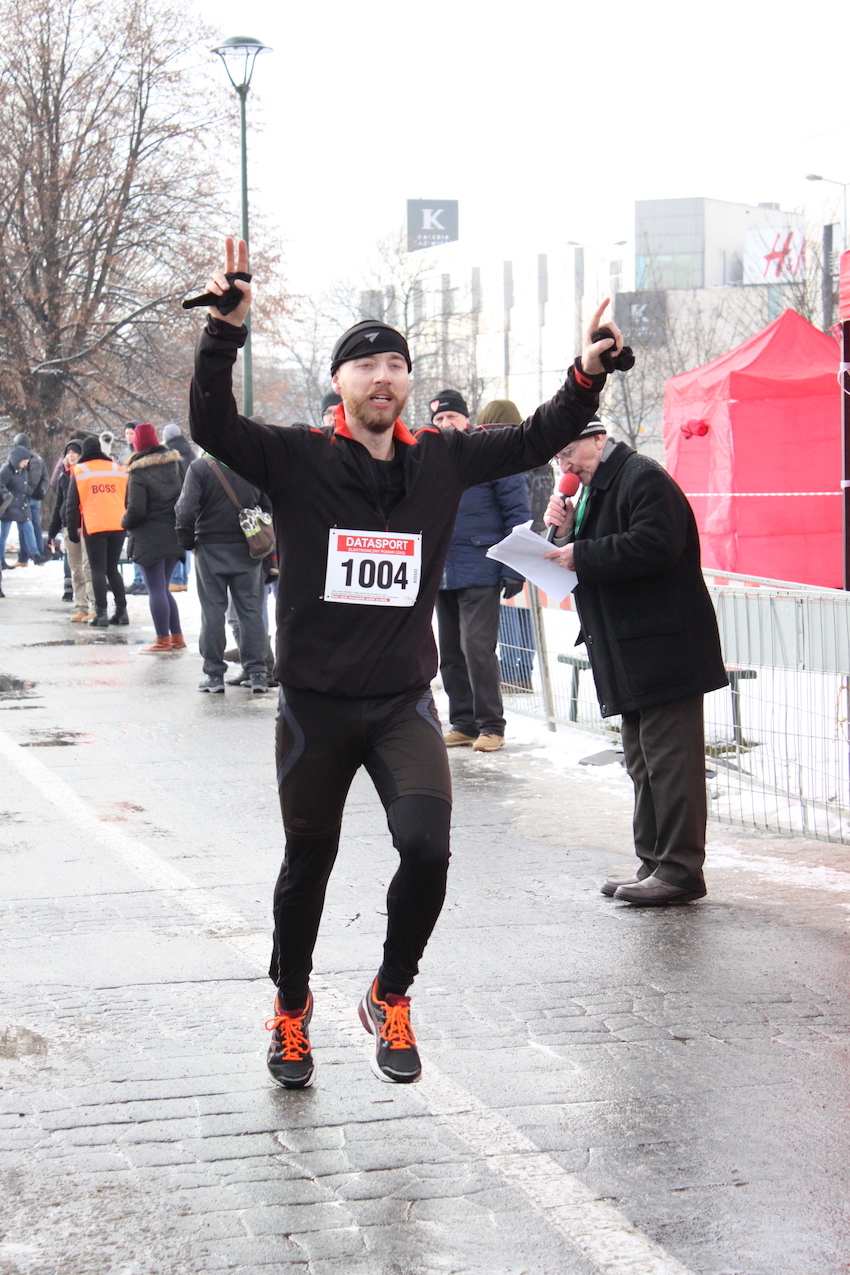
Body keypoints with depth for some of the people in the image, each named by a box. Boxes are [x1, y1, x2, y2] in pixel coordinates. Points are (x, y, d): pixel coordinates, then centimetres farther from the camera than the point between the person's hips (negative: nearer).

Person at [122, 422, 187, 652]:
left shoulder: (138, 473, -13)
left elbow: (136, 510, -17)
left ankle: (163, 640, -1)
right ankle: (177, 638, 16)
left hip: (149, 537, -7)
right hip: (173, 535, 7)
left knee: (156, 590, -2)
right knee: (163, 588, 17)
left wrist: (125, 523, 1)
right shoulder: (174, 464, 7)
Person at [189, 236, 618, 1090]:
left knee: (426, 846, -18)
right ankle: (291, 1005, 39)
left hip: (404, 701, 2)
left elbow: (532, 442, 9)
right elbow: (213, 425, -19)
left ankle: (390, 997, 8)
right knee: (308, 863, 14)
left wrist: (587, 376, -5)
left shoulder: (440, 461, 4)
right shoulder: (297, 458, -5)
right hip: (314, 704, -1)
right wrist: (225, 329, -31)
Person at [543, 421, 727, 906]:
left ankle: (680, 870, -6)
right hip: (631, 657, 11)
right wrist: (567, 532, 3)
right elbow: (592, 561, 22)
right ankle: (654, 863, 19)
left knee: (669, 758, -9)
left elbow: (655, 544, -25)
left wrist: (582, 555, -20)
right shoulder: (596, 489, 21)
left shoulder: (644, 478, -11)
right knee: (644, 762, 13)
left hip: (663, 651, -11)